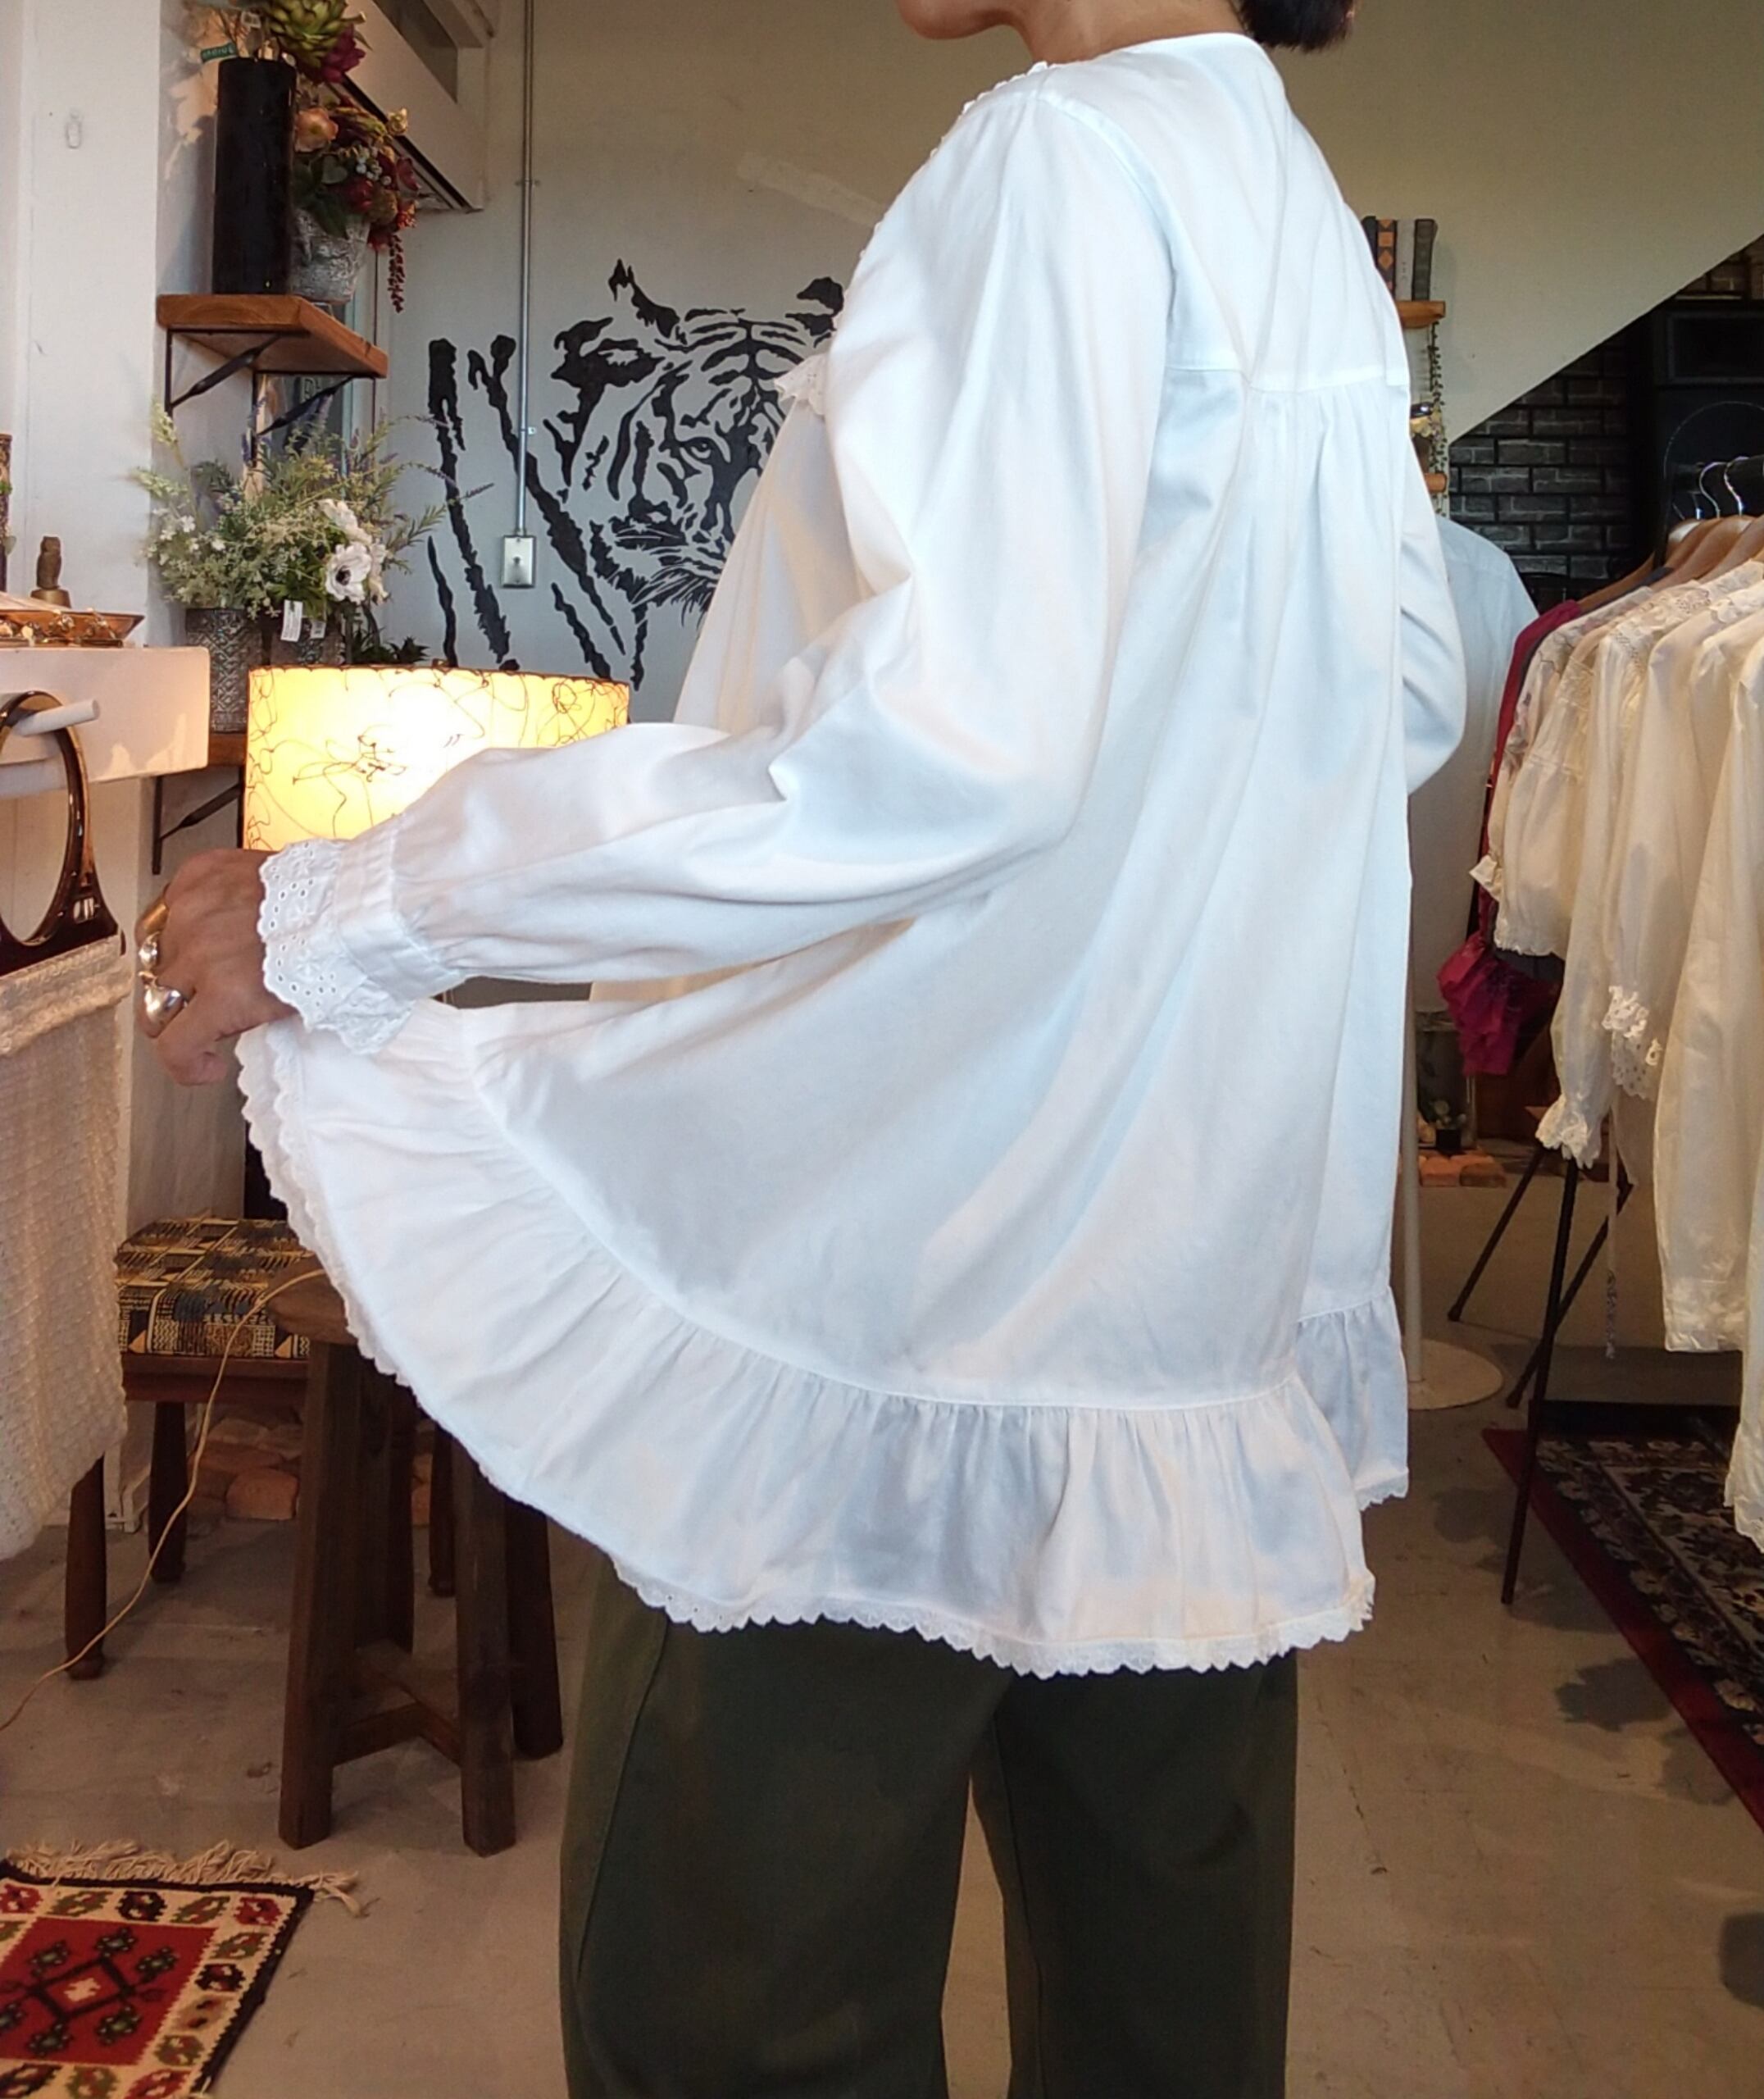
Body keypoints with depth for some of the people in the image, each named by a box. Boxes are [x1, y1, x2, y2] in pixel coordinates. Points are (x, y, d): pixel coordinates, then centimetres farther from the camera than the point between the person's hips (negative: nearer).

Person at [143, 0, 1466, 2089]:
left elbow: (940, 749, -25)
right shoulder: (1305, 214, 13)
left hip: (916, 1267, -9)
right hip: (1216, 1252, 9)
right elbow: (1413, 691, 18)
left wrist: (347, 916, -20)